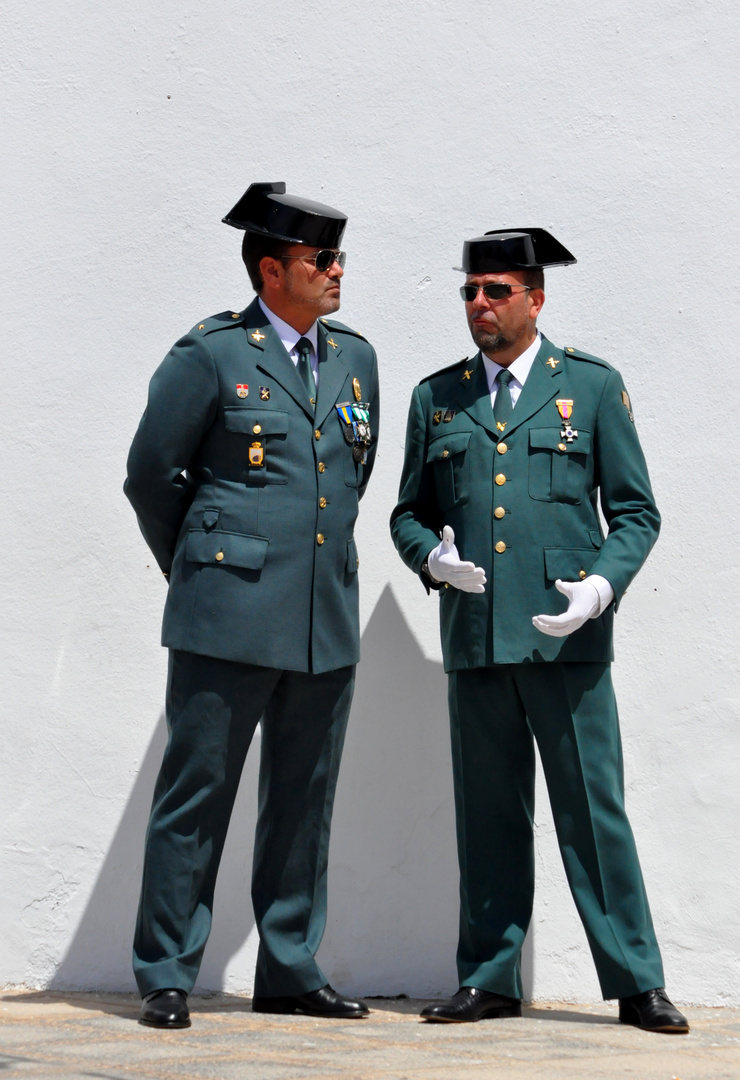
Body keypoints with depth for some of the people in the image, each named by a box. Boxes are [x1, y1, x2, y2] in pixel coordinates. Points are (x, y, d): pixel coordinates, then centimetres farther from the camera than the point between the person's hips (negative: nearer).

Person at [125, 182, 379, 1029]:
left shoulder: (355, 358, 13)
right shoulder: (209, 355, -4)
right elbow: (149, 477, 2)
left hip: (327, 620, 6)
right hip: (231, 617, -5)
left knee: (303, 802, 11)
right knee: (195, 797, 0)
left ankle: (289, 972, 21)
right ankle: (165, 977, 8)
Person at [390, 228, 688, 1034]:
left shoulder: (593, 386, 7)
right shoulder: (436, 399, 14)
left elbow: (636, 511, 6)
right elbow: (408, 512, 18)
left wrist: (602, 585, -11)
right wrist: (432, 555, -5)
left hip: (566, 635, -2)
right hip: (474, 636, 3)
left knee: (593, 807, -1)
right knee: (488, 814, 7)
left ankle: (636, 982, 7)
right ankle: (489, 980, 16)